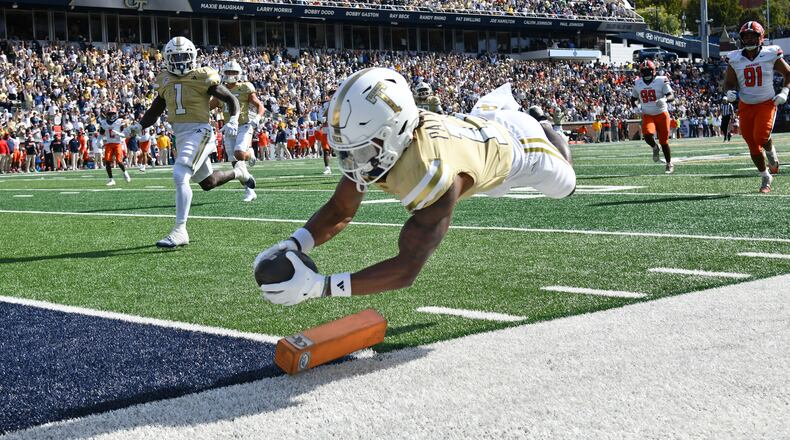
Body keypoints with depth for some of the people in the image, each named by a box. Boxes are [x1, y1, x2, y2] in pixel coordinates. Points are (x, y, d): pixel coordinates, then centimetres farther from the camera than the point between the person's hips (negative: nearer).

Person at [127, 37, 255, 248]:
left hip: (199, 132, -7)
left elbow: (231, 99, -1)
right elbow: (155, 110, 21)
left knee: (180, 176, -23)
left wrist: (233, 120, -17)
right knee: (208, 183, 20)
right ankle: (238, 173, 50)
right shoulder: (165, 81, 10)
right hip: (180, 136, 7)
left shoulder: (202, 78, -7)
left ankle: (180, 231, -19)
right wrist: (139, 126, 6)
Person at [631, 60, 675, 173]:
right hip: (647, 116, 2)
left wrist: (665, 99, -37)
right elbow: (633, 98, 20)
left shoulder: (661, 81, -9)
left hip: (662, 115, -2)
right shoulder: (637, 83, 4)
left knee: (664, 141, 2)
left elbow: (672, 96, -16)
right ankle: (655, 148, 10)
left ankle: (669, 164, 22)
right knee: (647, 135, -25)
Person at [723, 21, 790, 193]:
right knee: (753, 146, 5)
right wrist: (730, 92, -14)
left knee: (761, 137, -24)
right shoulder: (735, 59, -3)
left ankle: (771, 154, 12)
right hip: (745, 106, 3)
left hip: (766, 103, -3)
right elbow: (729, 83, 8)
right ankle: (765, 177, 25)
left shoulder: (771, 55, -7)